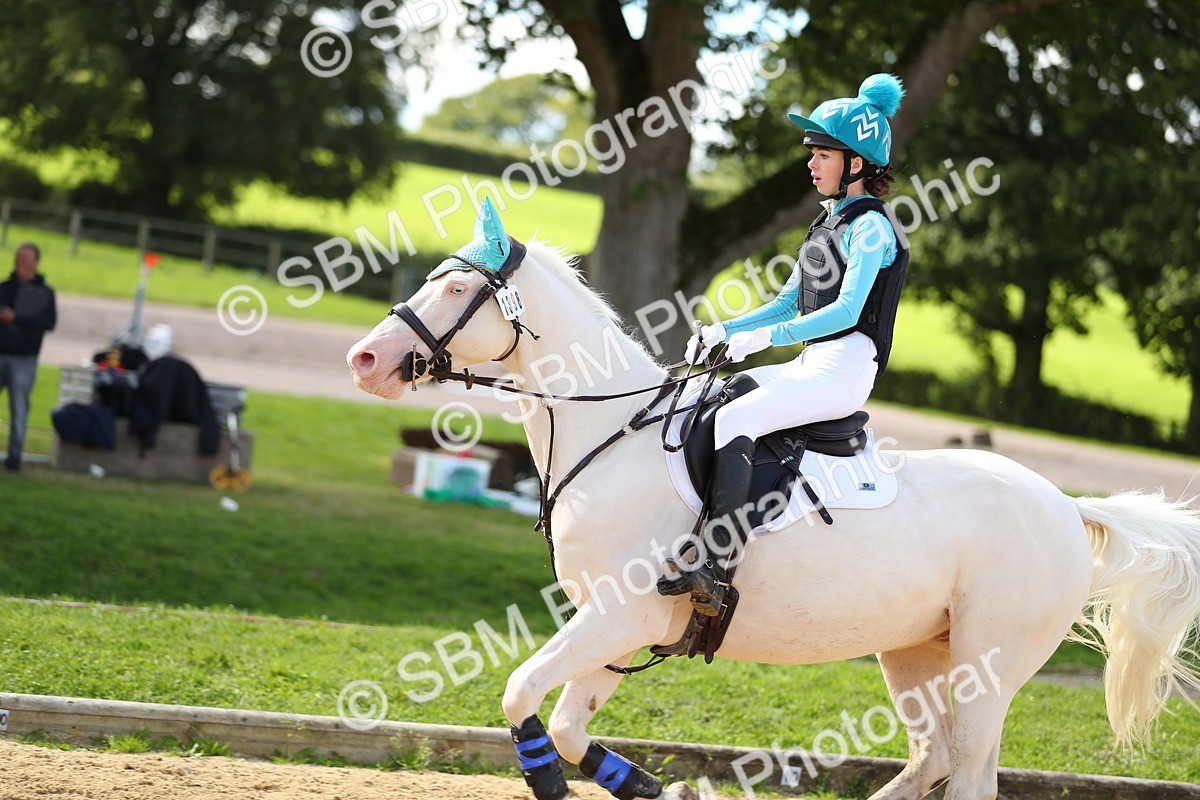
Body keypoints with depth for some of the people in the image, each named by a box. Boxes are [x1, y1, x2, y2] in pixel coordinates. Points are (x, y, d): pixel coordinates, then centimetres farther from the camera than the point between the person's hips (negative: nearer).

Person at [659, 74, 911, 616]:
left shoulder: (870, 226, -9)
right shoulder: (829, 221, 20)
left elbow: (847, 311, -19)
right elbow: (791, 302, 23)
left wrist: (766, 337, -25)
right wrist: (724, 330, 9)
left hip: (845, 367, -10)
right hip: (811, 365, 10)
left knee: (733, 419, -30)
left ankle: (715, 571, -38)